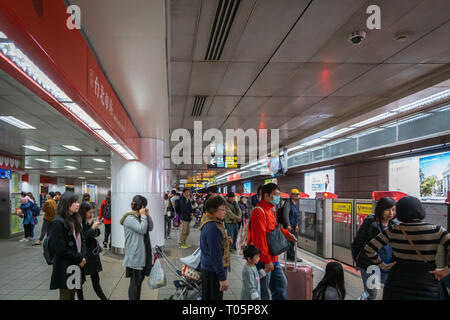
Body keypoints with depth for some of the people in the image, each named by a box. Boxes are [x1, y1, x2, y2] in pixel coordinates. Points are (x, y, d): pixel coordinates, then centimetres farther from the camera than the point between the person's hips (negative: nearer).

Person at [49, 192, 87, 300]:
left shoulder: (75, 220, 8)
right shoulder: (58, 223, -16)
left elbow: (82, 239, 12)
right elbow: (61, 249, -19)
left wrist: (83, 256, -4)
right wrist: (79, 259, -12)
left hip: (77, 266, 7)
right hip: (65, 268, -7)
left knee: (72, 295, 16)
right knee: (66, 296, 5)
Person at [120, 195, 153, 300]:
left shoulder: (139, 217, 12)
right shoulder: (129, 218, -16)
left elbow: (150, 228, 12)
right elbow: (142, 229, -22)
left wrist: (147, 215, 1)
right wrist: (143, 216, -15)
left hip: (142, 254, 9)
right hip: (135, 256, -9)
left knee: (140, 278, 17)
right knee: (135, 281, -1)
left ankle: (137, 298, 28)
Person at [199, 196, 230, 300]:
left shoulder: (208, 223, 7)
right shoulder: (213, 228, -25)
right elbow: (215, 255, -25)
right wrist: (223, 278, -21)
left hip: (207, 268, 10)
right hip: (213, 272, -10)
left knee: (207, 297, 19)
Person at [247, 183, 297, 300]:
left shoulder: (269, 209, 12)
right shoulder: (259, 211, -20)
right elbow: (260, 238, -24)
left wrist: (285, 233, 11)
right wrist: (267, 260, -23)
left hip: (273, 259, 10)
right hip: (263, 260, -10)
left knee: (281, 283, 19)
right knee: (263, 292, 2)